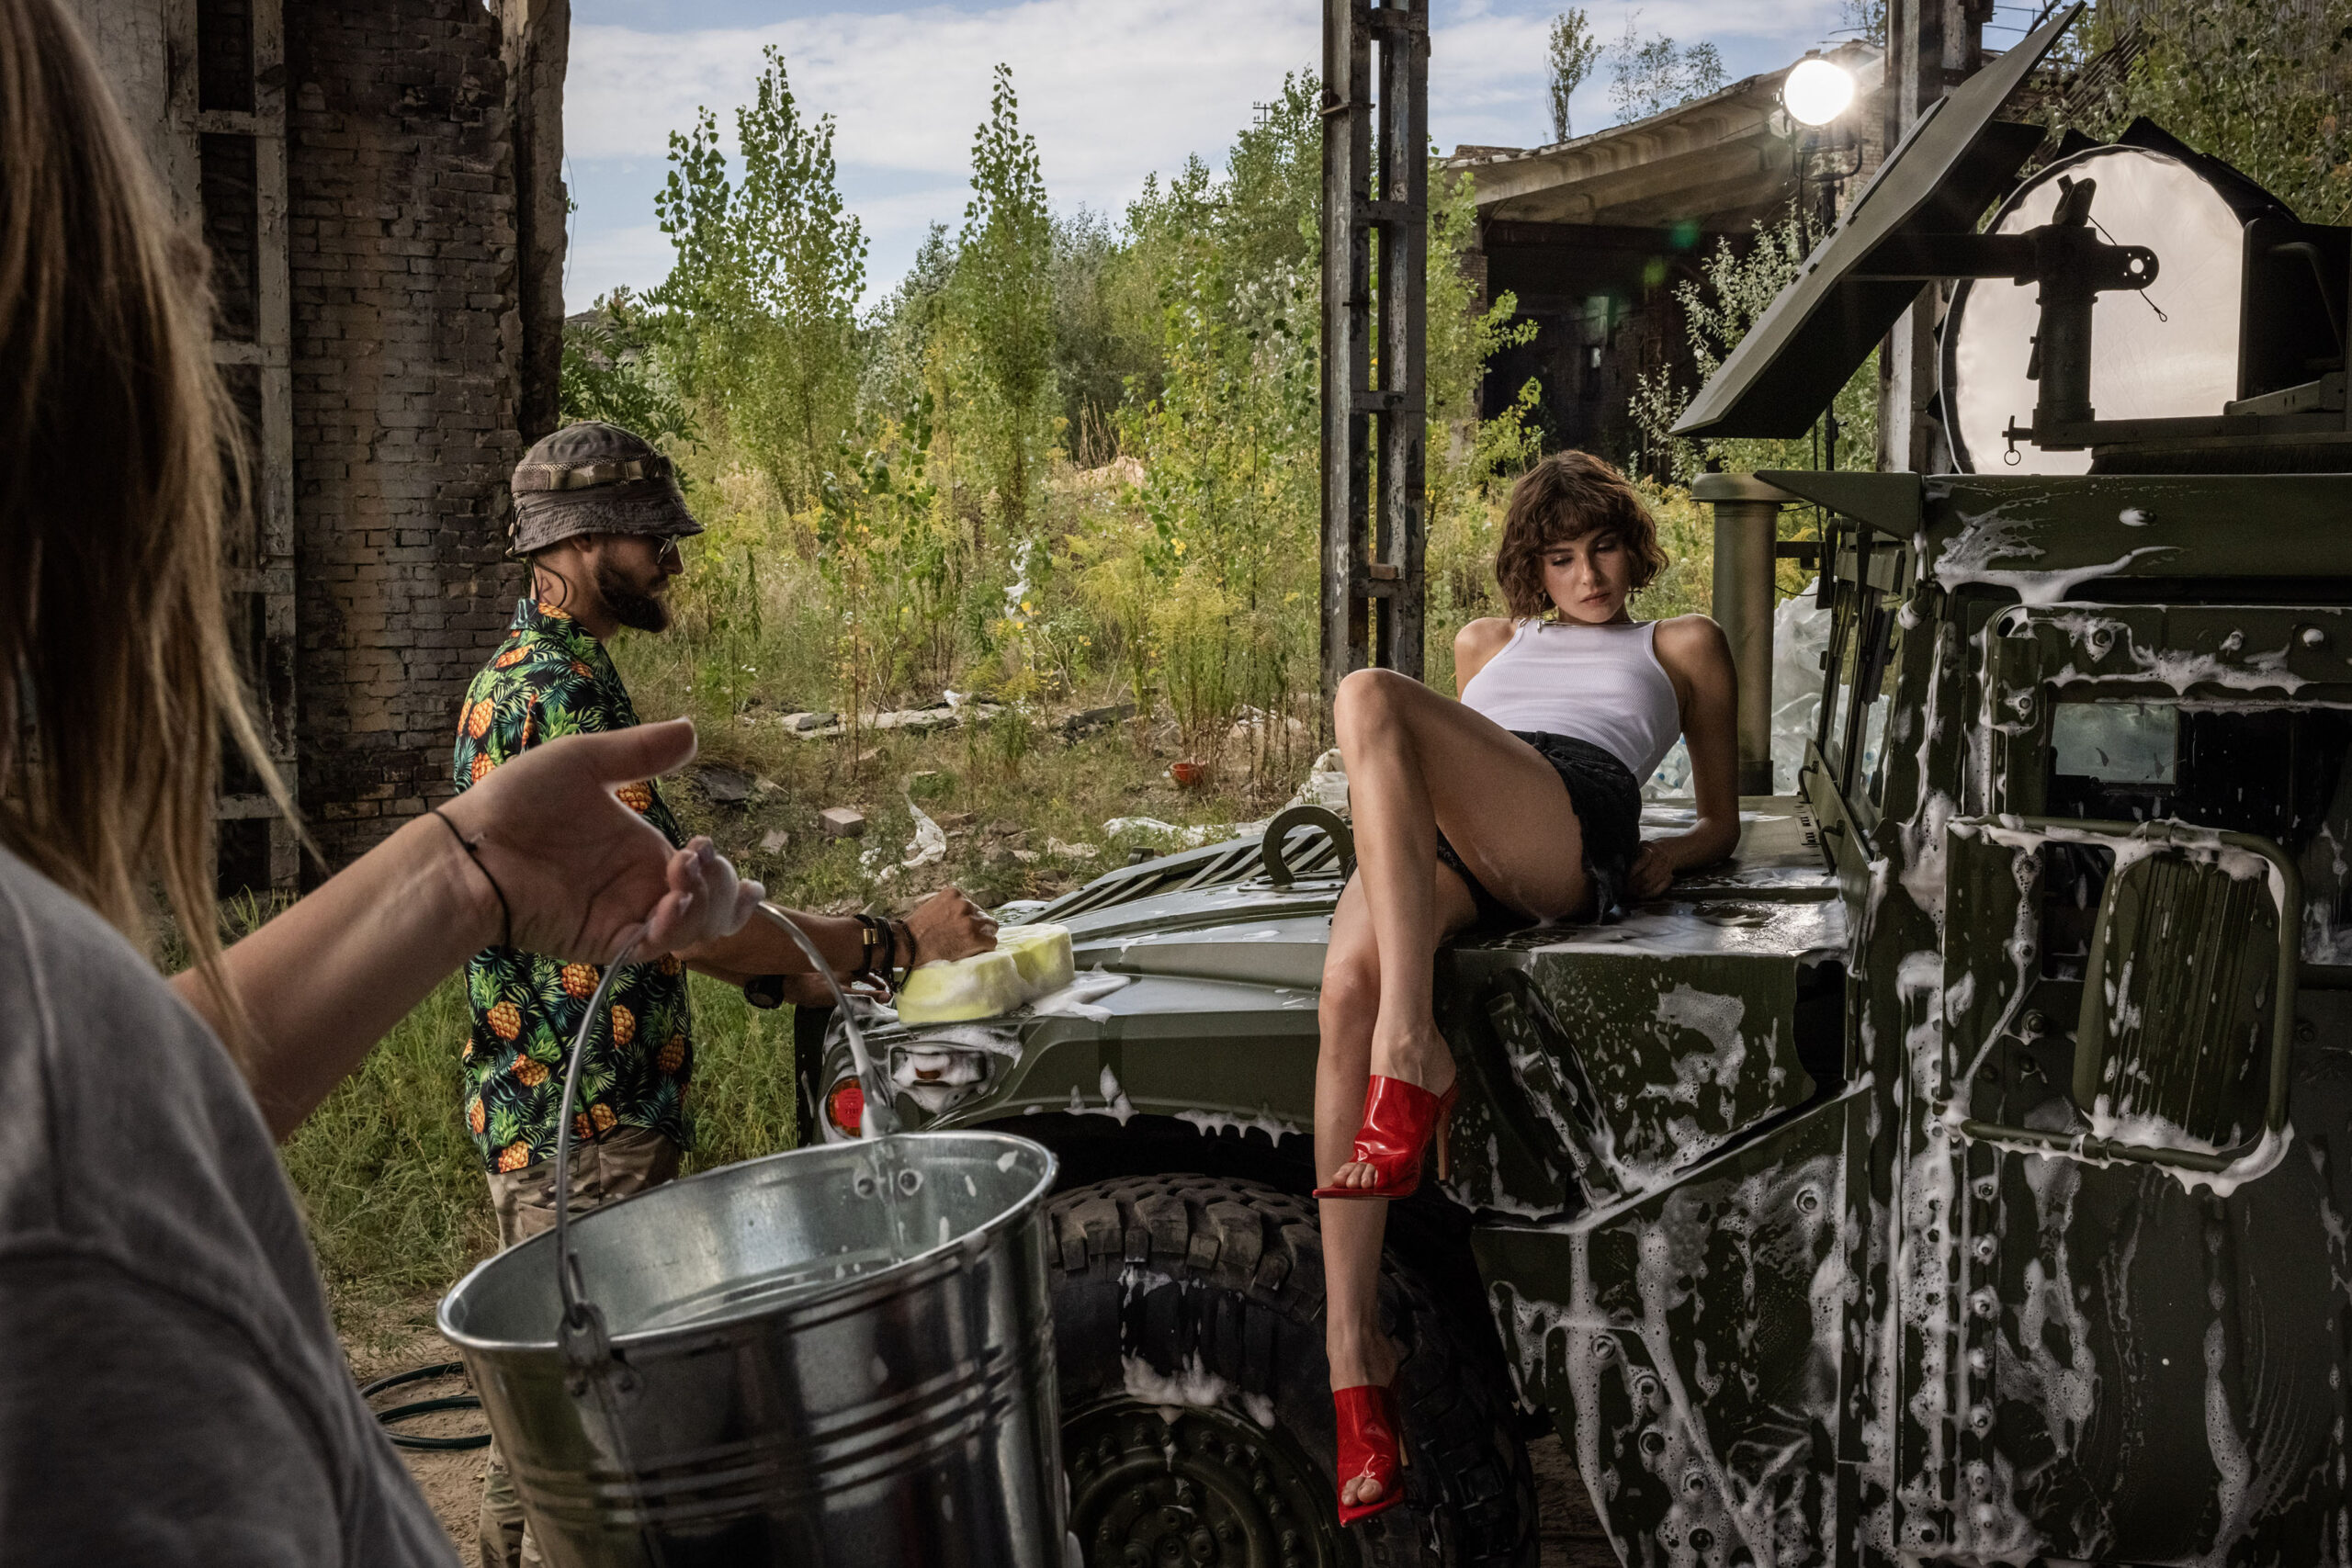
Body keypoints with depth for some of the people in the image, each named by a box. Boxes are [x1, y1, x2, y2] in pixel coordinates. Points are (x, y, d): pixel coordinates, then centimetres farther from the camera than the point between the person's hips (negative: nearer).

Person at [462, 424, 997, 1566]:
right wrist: (893, 941, -18)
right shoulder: (551, 695, -19)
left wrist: (788, 967, 12)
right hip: (579, 1124, -10)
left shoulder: (544, 678, 15)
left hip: (555, 1110, 10)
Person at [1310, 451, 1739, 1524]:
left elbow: (1723, 818, 31)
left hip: (1573, 829, -3)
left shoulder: (1682, 646, 33)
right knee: (1349, 986, -33)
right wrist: (1393, 813, 21)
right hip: (1424, 843, 3)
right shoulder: (1487, 643, 42)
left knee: (1370, 697, -32)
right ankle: (1354, 1354, -36)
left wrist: (1672, 855, 7)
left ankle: (1412, 1049, -44)